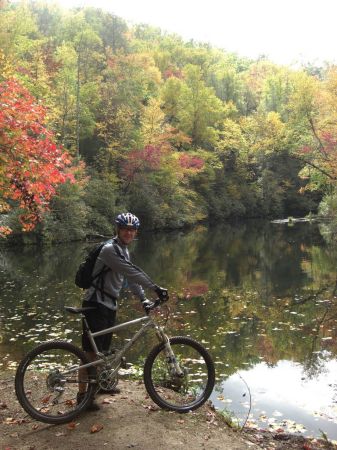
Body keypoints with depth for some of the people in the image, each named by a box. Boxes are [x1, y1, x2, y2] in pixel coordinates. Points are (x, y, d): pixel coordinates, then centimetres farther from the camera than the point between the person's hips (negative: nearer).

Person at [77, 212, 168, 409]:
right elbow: (133, 272, -27)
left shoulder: (124, 250, 12)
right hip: (96, 304, -9)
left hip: (110, 305, 9)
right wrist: (155, 288, -26)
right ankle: (82, 394, 6)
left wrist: (143, 299, 0)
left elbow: (131, 277, 11)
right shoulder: (110, 249, -19)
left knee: (104, 348, 21)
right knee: (91, 351, -4)